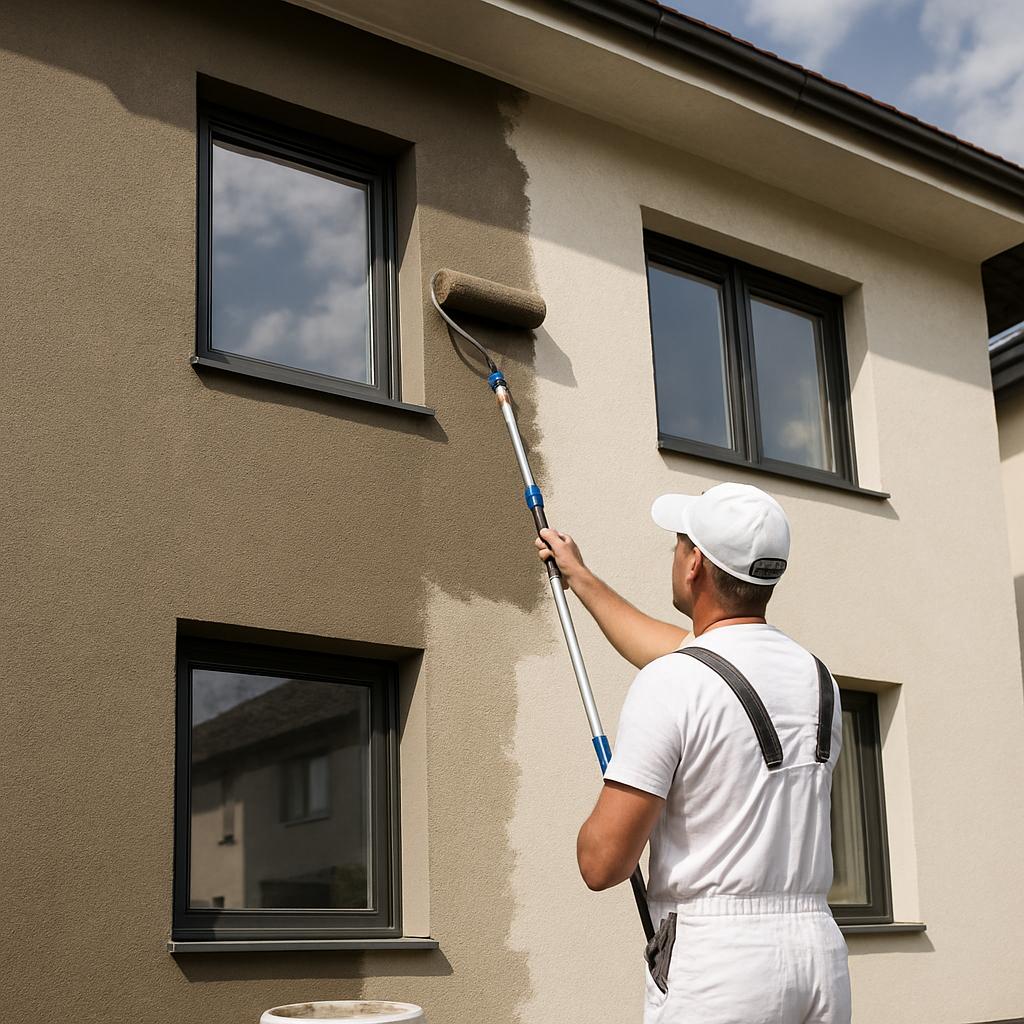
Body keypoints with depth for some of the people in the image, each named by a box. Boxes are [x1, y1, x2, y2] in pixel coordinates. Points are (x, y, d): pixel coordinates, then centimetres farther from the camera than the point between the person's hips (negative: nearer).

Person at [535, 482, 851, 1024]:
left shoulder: (670, 682, -13)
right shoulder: (816, 675, 10)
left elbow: (602, 863, -14)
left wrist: (598, 818, 10)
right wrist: (580, 578, 39)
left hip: (713, 963, -7)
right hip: (821, 952, 7)